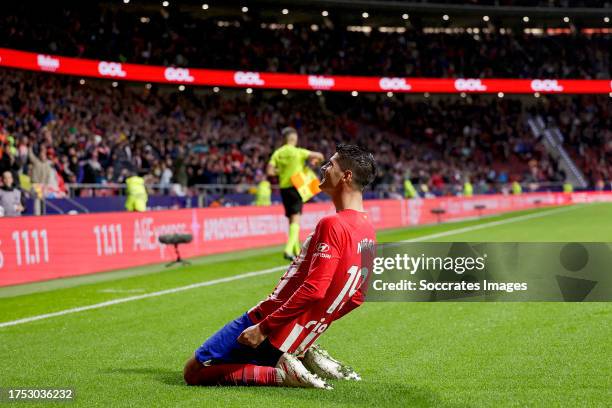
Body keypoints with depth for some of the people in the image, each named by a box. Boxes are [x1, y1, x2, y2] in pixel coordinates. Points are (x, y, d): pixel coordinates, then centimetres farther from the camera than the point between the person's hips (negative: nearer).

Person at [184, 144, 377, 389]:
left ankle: (281, 374, -10)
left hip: (271, 324, -9)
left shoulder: (332, 225, -20)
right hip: (298, 339, 9)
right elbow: (355, 298, 15)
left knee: (193, 372, -2)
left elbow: (313, 289, -27)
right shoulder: (368, 231, 8)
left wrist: (264, 328, -22)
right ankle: (304, 359, 10)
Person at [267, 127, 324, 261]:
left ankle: (296, 251, 24)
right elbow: (319, 156, -17)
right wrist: (316, 160, 7)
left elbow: (269, 171, -6)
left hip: (284, 188, 5)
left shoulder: (277, 153, 1)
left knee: (292, 220, 16)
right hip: (296, 187, -5)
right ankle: (288, 250, -24)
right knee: (295, 220, -8)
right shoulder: (298, 152, -10)